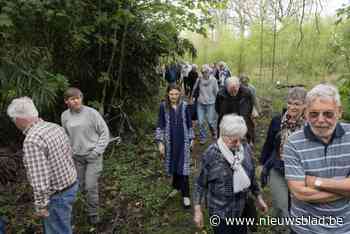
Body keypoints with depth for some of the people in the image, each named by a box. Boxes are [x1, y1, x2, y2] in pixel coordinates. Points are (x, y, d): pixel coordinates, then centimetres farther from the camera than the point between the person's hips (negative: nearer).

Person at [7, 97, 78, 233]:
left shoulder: (32, 140, -27)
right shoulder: (55, 127, 0)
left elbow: (40, 180, -28)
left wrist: (41, 206, -16)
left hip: (57, 195, -8)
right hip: (71, 184, 8)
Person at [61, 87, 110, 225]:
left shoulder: (91, 112, -14)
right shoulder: (65, 116, -1)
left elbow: (104, 132, -9)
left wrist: (97, 151, -13)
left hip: (93, 155, -4)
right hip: (77, 156, 4)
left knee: (91, 186, -3)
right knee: (81, 186, 14)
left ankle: (93, 214, 19)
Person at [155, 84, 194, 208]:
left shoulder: (185, 106, -5)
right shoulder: (163, 106, -5)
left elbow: (189, 123, 4)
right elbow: (160, 125, -3)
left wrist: (191, 138, 7)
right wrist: (160, 142, -6)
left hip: (183, 140, -1)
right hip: (170, 140, 1)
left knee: (183, 166, -1)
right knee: (173, 164, 13)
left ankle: (185, 195, 9)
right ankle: (177, 186, 37)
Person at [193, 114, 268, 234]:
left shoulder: (246, 149, -6)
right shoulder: (211, 154, -19)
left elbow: (251, 176, 8)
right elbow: (201, 184, -10)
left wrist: (259, 198, 12)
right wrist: (198, 210, -10)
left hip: (243, 209, 4)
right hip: (221, 213, -4)